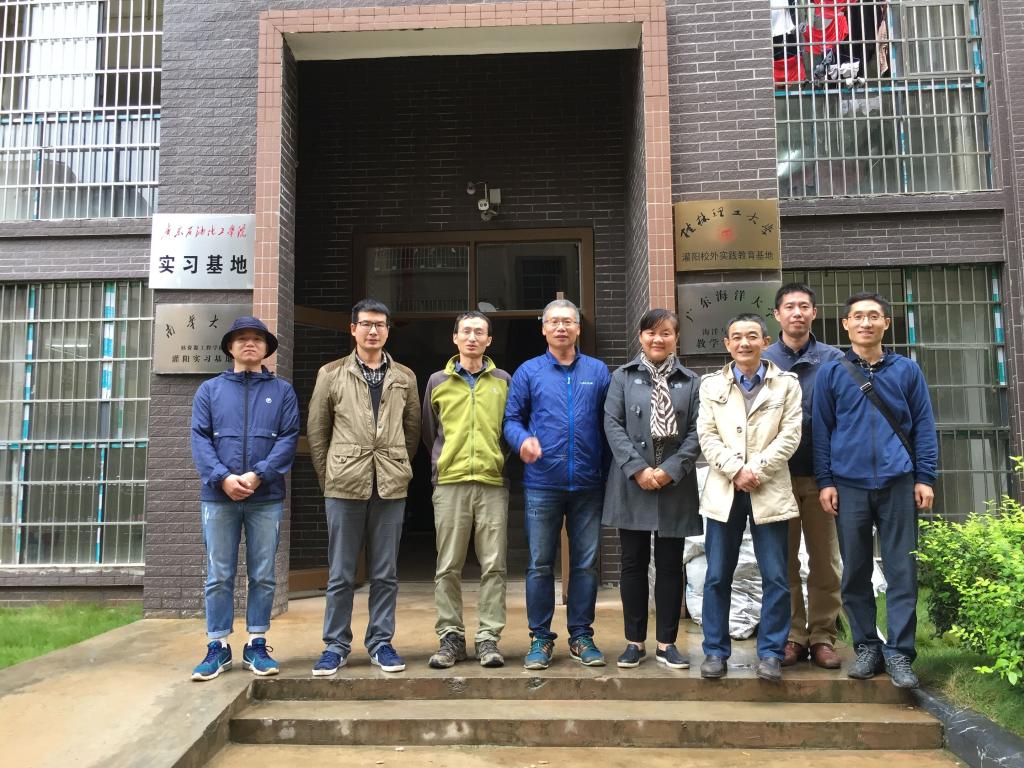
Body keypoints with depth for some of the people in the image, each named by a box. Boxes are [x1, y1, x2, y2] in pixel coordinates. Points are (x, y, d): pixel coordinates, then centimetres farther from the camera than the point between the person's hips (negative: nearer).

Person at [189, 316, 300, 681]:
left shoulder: (283, 391, 8)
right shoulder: (210, 390, 11)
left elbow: (289, 438, -1)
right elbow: (199, 439, 1)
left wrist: (258, 475, -14)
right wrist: (223, 478, -14)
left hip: (267, 497, 0)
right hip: (219, 496, 0)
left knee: (263, 575, 6)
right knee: (218, 575, 4)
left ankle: (257, 644, 17)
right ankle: (218, 647, 14)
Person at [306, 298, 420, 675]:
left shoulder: (404, 377, 9)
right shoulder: (331, 374, 5)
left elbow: (413, 429, 13)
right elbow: (316, 431, 6)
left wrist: (398, 468, 8)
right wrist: (329, 477, 5)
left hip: (391, 487, 2)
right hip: (344, 486, -1)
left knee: (385, 573, 8)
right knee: (341, 574, 6)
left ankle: (380, 641, 20)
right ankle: (336, 644, 18)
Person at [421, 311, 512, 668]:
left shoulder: (503, 381, 10)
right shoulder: (438, 382, 11)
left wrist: (499, 461, 11)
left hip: (493, 482, 0)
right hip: (449, 483, 1)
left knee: (493, 565, 1)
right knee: (448, 567, 3)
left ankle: (488, 638, 9)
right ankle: (450, 637, 12)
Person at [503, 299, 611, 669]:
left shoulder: (598, 371, 8)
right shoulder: (528, 371, 5)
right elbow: (512, 419, 5)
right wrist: (523, 439, -17)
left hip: (588, 485, 1)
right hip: (542, 484, -1)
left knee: (586, 564, 8)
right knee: (540, 565, 5)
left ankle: (581, 635, 21)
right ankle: (540, 638, 17)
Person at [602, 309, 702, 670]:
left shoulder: (691, 382, 8)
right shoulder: (623, 377, 6)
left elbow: (696, 432, 1)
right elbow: (613, 424, -3)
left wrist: (670, 470, -12)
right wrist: (638, 468, -13)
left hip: (675, 484, 1)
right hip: (632, 484, 0)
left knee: (670, 565, 7)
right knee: (633, 563, 6)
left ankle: (667, 643, 18)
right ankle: (635, 641, 18)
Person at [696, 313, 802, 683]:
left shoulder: (786, 383, 6)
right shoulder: (711, 384, 9)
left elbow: (790, 436, -2)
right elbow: (707, 435, 2)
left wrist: (755, 470, -12)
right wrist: (735, 470, -12)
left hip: (770, 491, -1)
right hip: (723, 491, 1)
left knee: (775, 578, 2)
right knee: (717, 576, 5)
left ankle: (770, 652, 14)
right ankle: (715, 651, 16)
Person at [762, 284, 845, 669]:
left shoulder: (834, 359, 5)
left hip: (821, 474, 0)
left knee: (826, 560, 4)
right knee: (784, 560, 6)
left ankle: (822, 636, 16)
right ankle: (793, 635, 17)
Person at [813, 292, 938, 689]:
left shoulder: (907, 369, 6)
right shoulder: (831, 373, 5)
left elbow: (924, 426, 6)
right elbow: (821, 430, 4)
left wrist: (925, 477, 0)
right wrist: (825, 481, -1)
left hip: (898, 484, 0)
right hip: (850, 485, 0)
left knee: (902, 571, 1)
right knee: (855, 572, 6)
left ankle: (899, 652, 10)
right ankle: (867, 647, 19)